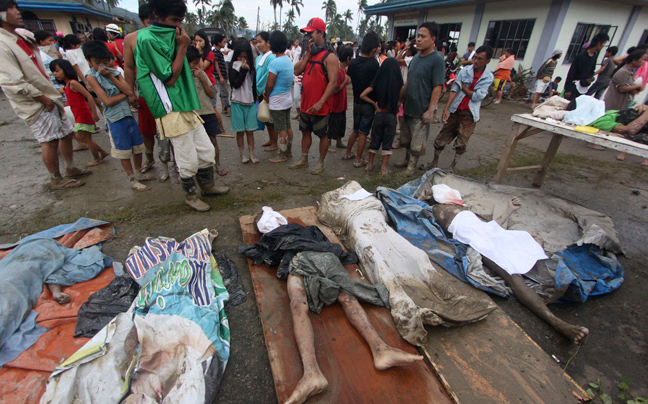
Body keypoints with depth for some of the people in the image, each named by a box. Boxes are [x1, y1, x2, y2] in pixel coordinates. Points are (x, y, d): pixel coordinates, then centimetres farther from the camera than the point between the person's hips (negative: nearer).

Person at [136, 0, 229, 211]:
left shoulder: (172, 36, 16)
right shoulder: (147, 39, -10)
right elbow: (170, 78, -15)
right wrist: (182, 47, -13)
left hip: (187, 106, 8)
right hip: (172, 111, -8)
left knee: (206, 150, 13)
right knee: (188, 160, -1)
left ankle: (208, 185, 32)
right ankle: (191, 196, 19)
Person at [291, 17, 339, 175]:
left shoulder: (329, 56, -12)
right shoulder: (308, 52, 11)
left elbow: (333, 82, -20)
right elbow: (297, 71, 1)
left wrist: (320, 103, -25)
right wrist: (308, 53, -6)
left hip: (320, 107, -8)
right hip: (305, 103, 8)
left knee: (322, 135, 6)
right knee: (305, 132, 17)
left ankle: (321, 163, 19)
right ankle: (304, 159, 31)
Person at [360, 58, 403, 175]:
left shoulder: (377, 82, -5)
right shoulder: (398, 84, -9)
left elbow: (362, 95, -9)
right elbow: (400, 101, -7)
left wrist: (375, 104, -2)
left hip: (379, 114, 2)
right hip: (391, 116, -2)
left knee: (374, 140, 14)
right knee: (387, 143, 7)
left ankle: (370, 165, 23)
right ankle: (384, 169, 10)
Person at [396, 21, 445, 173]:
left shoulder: (437, 59, -13)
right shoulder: (416, 57, 9)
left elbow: (437, 87, -17)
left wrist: (430, 110, -21)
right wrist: (400, 99, 15)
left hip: (421, 110, -7)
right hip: (408, 107, 7)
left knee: (417, 143, 3)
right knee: (406, 139, 19)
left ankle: (411, 166, 17)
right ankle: (406, 160, 36)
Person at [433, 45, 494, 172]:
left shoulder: (488, 77, 0)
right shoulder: (465, 70, 1)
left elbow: (477, 97, -10)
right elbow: (454, 89, -7)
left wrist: (462, 86, -4)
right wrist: (446, 108, -16)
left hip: (470, 114, 0)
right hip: (455, 110, 1)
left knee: (461, 144, 3)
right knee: (442, 139, 3)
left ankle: (452, 167, 17)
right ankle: (434, 162, 21)